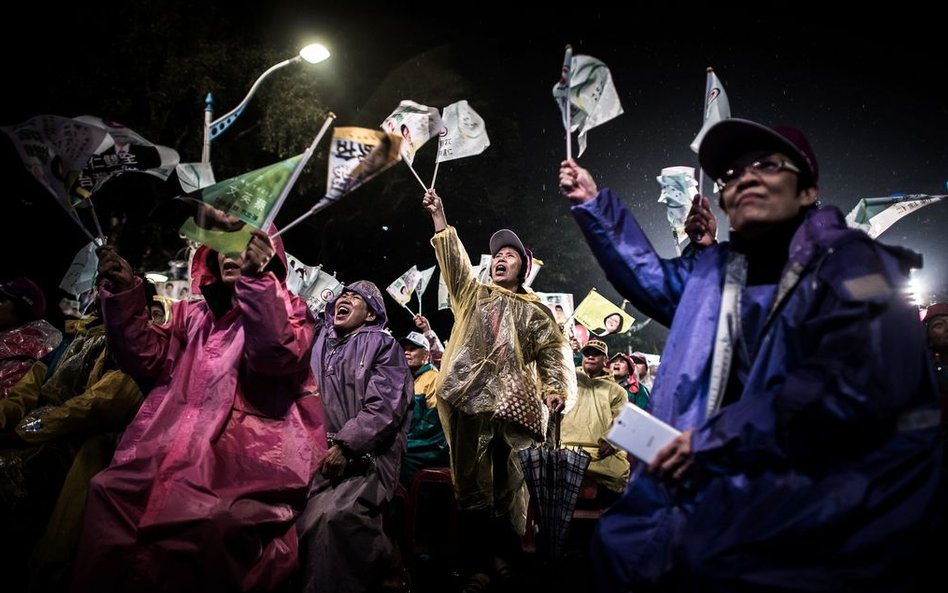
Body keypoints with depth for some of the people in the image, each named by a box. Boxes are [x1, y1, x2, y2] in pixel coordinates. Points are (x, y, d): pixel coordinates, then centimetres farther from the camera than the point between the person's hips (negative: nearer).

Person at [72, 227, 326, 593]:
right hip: (177, 441, 5)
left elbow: (276, 357, -11)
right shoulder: (194, 313, 26)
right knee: (109, 492, -19)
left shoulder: (289, 309, 10)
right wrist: (122, 292, 5)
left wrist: (255, 280, -18)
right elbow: (146, 357, 15)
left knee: (218, 524, -30)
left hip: (248, 450, -4)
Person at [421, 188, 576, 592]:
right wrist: (439, 218, 0)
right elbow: (454, 259, 10)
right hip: (468, 399, 1)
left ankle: (505, 558, 14)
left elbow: (553, 352, 8)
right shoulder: (473, 294, 21)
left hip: (510, 403, 0)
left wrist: (556, 388, -9)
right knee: (471, 484, -1)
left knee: (505, 484, 0)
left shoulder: (535, 312, 17)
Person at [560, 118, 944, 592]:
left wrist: (717, 437, -20)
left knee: (700, 552, -27)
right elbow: (652, 276, 30)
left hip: (843, 480, -7)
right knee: (621, 537, 0)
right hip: (749, 469, 7)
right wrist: (593, 205, 25)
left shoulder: (848, 261, -9)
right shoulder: (719, 268, 12)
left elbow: (857, 386, -22)